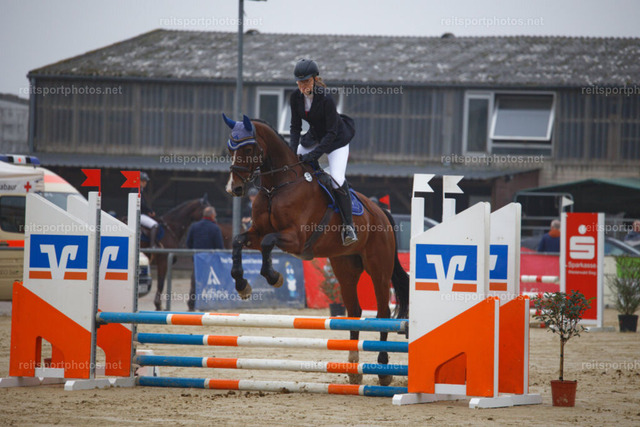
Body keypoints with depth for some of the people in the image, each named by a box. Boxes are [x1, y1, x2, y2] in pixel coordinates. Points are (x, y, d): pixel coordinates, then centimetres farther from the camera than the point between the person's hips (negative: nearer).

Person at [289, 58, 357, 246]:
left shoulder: (326, 100, -28)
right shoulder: (296, 98, -10)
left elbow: (331, 133, -26)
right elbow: (295, 127, -3)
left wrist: (313, 155, -31)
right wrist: (293, 151, -17)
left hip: (337, 139, -7)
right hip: (314, 137, 7)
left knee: (337, 178, -23)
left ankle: (348, 226, -19)